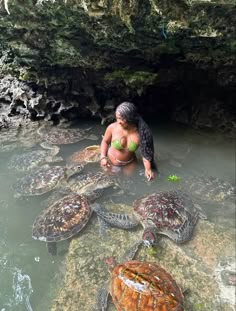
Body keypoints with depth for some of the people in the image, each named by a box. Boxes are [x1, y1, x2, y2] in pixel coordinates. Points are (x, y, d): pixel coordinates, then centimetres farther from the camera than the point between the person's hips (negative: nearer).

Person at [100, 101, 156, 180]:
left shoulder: (140, 132, -24)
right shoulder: (112, 127, -24)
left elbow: (145, 152, -17)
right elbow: (105, 141, -6)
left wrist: (148, 169, -29)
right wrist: (103, 157, -18)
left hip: (129, 163, 1)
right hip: (112, 162, 0)